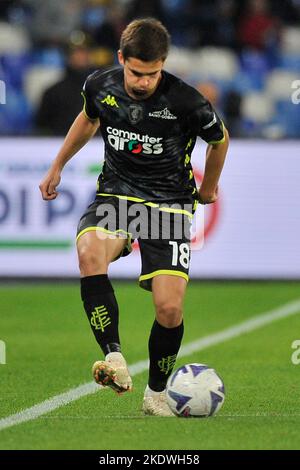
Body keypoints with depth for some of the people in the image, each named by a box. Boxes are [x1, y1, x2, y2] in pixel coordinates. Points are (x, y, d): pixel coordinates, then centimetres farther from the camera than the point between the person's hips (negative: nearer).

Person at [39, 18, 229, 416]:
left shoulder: (186, 101, -17)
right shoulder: (100, 86, -6)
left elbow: (219, 140, 4)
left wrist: (208, 188, 20)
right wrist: (57, 167, 26)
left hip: (169, 201, -2)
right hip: (117, 192, 2)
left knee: (169, 307, -14)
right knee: (89, 251, -33)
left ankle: (156, 394, 12)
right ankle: (115, 361, -33)